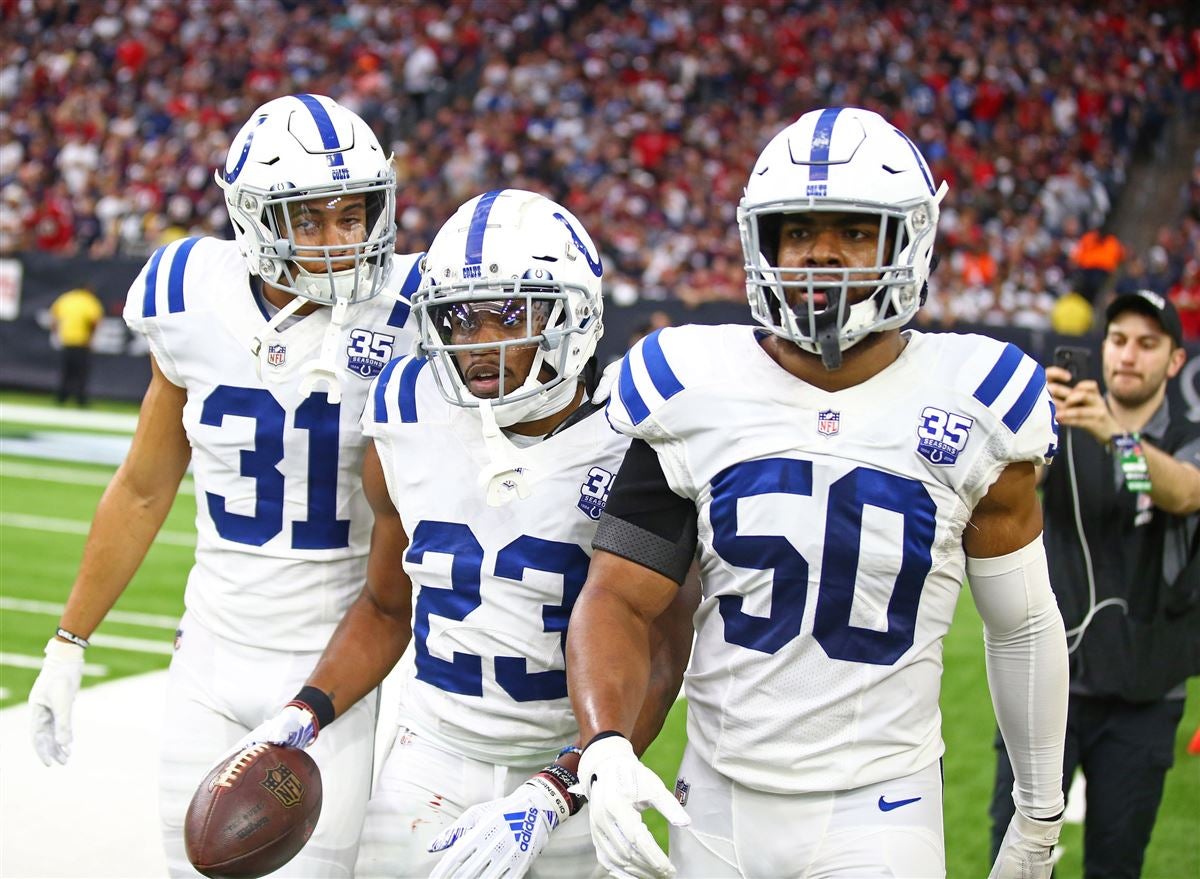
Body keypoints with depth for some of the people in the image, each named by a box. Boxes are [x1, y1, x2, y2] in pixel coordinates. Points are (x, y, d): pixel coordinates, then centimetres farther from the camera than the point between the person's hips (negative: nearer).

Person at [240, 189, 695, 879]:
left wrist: (548, 798, -24)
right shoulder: (408, 425, -2)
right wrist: (306, 715, -1)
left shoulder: (633, 447, -14)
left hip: (570, 772, -3)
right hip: (432, 762, 3)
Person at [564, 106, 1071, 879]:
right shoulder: (695, 393, -2)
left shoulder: (970, 411, -4)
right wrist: (605, 751, -21)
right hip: (719, 806, 2)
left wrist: (1041, 812, 13)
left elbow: (1022, 626, 7)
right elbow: (620, 598, -3)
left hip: (880, 814, -2)